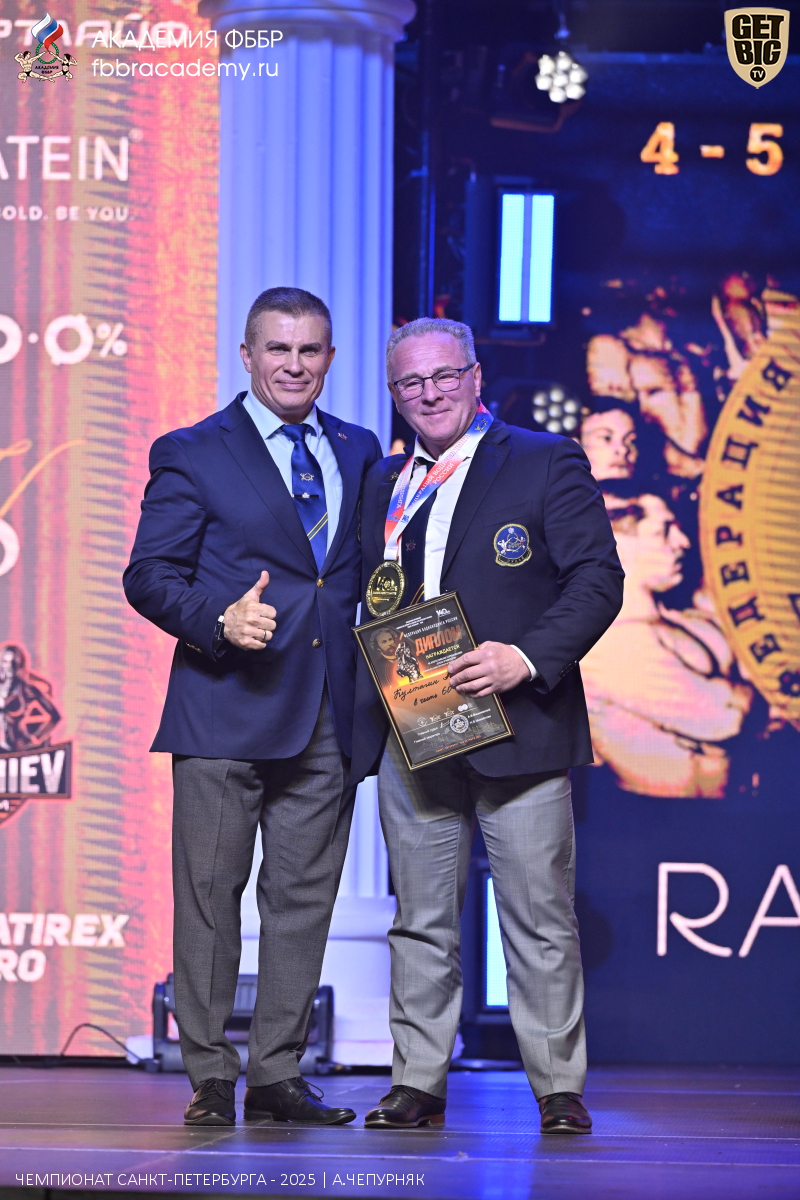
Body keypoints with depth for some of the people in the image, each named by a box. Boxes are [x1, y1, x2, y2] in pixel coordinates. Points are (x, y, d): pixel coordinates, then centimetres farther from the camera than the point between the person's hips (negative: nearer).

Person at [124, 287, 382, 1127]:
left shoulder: (358, 452, 15)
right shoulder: (191, 455, 2)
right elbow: (149, 576, -3)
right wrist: (220, 620, -19)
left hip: (328, 712, 4)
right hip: (226, 708, -4)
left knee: (305, 897, 6)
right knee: (210, 893, -2)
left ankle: (278, 1074, 13)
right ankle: (210, 1078, 5)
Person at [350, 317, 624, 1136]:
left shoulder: (547, 463, 2)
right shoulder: (384, 485, 18)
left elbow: (598, 578, -4)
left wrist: (527, 659, -17)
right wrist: (371, 698, 3)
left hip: (516, 729, -4)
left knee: (541, 922, -2)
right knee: (421, 922, 7)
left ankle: (560, 1089, 5)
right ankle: (417, 1084, 13)